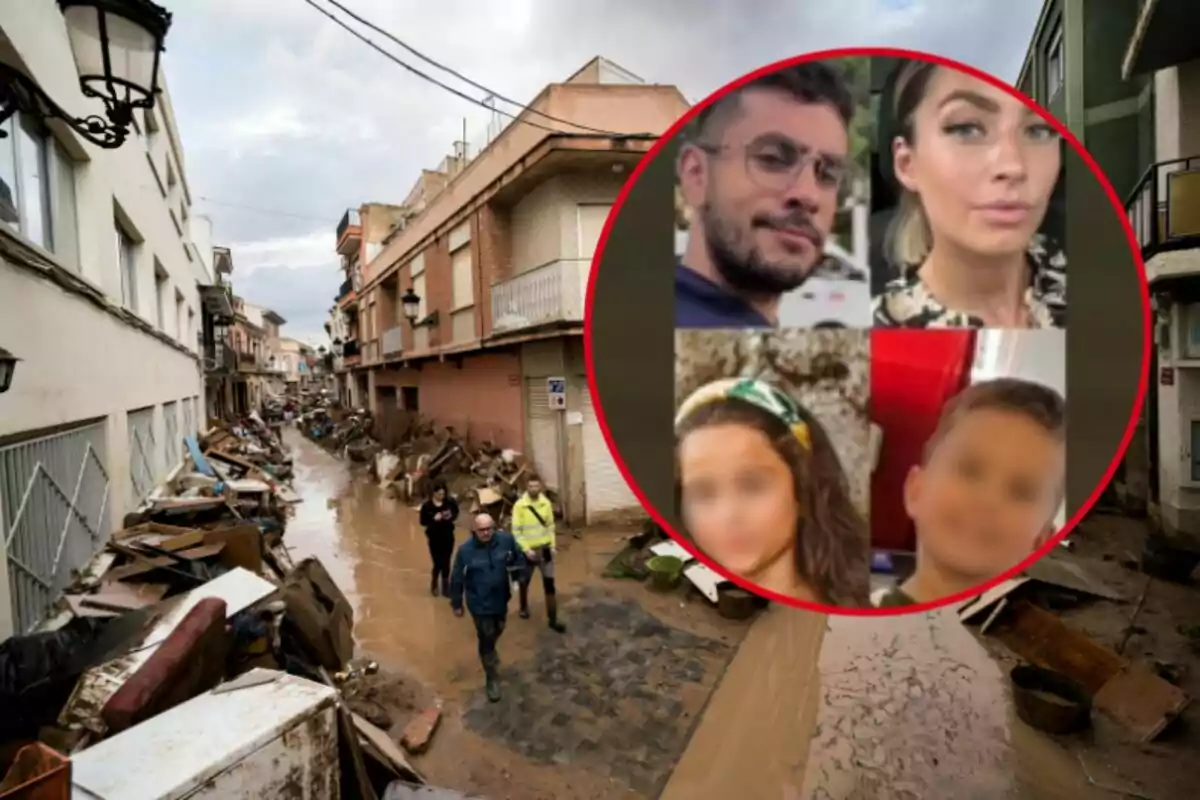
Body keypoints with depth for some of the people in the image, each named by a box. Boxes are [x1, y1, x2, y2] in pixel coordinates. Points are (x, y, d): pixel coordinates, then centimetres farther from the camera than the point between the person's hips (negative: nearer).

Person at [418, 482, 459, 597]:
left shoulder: (450, 502, -11)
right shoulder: (427, 505, -16)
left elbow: (456, 512, 6)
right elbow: (423, 522, -9)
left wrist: (451, 516, -15)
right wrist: (434, 519, -26)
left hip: (448, 536, 2)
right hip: (434, 537, -2)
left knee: (446, 563, 10)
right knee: (438, 563, 0)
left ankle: (445, 585, 32)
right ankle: (434, 584, 31)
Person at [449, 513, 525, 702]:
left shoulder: (506, 540, -17)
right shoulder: (465, 550, -23)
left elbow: (518, 559, 2)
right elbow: (456, 578, -11)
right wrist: (456, 604, -4)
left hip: (501, 598, 4)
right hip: (480, 603, -4)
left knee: (497, 630, 27)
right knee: (486, 640, 5)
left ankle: (490, 653, 60)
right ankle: (492, 678, 25)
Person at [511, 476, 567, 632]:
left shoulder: (546, 503, -5)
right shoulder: (519, 505, -16)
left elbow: (550, 526, 6)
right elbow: (516, 531, -13)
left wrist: (552, 545, 0)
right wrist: (526, 549, -18)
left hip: (545, 549, 2)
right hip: (528, 550, -2)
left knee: (549, 584, 2)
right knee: (524, 582, 19)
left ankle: (553, 620, 10)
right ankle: (524, 607, 46)